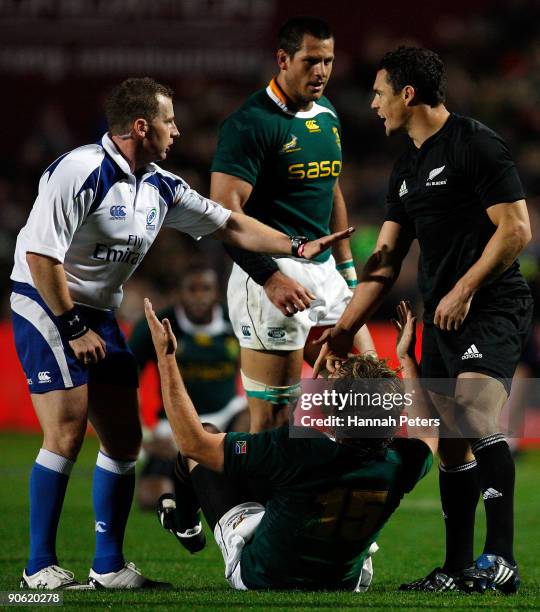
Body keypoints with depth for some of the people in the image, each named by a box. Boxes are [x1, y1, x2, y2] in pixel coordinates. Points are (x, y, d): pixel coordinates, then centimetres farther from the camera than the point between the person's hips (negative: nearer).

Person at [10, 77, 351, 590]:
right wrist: (72, 328, -17)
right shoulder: (81, 172, -20)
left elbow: (231, 226, 15)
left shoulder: (160, 186, 6)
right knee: (67, 433, -15)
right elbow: (40, 255, -21)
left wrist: (298, 247, 8)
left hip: (99, 315, 9)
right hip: (44, 305, -8)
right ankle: (40, 567, -7)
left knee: (124, 438, 5)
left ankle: (108, 565, 13)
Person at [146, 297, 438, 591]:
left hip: (257, 577, -3)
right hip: (343, 586, 3)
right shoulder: (396, 467, -26)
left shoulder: (300, 451, -38)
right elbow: (428, 433, 3)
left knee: (207, 435, 15)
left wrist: (165, 356, -23)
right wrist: (407, 357, 11)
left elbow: (193, 442, -29)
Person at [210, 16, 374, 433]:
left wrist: (347, 267, 23)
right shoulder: (252, 122, -12)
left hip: (323, 271, 9)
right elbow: (225, 210, -19)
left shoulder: (327, 116, 14)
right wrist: (270, 277, -26)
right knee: (270, 419, -8)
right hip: (274, 276, -9)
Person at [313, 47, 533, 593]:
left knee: (474, 413, -27)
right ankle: (457, 567, 17)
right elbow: (386, 260, 19)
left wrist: (464, 290, -16)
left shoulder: (477, 145, -9)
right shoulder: (406, 168, 18)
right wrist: (344, 329, 14)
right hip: (441, 318, 9)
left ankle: (500, 557, -31)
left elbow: (516, 229, -14)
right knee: (451, 444, 9)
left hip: (492, 307, -9)